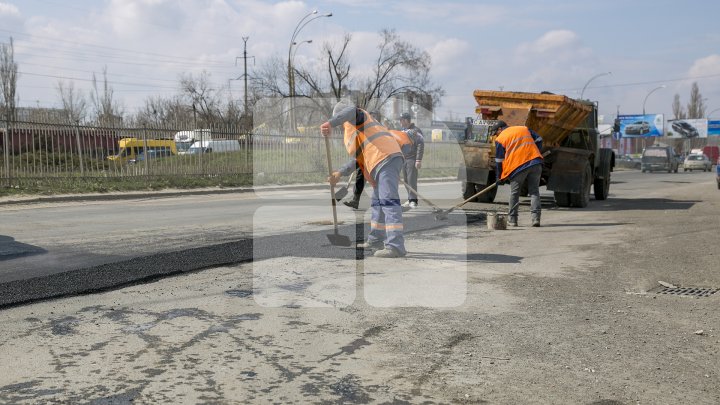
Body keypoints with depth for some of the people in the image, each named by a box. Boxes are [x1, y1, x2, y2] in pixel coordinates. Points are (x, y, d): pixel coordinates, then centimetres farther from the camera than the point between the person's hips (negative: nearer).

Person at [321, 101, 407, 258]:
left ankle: (396, 246, -27)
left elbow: (351, 111, -17)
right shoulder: (355, 131, 36)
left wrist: (330, 123, -25)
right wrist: (339, 173, 19)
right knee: (377, 202, 20)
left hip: (386, 157, -10)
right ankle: (375, 240, 31)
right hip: (383, 161, 10)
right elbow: (358, 159, 27)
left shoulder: (352, 120, 11)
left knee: (388, 200, -18)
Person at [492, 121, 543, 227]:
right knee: (534, 191, 7)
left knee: (514, 193, 10)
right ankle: (535, 218, -3)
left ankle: (512, 219, 15)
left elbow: (499, 160, 8)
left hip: (518, 166, -3)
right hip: (535, 163, 4)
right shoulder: (524, 129, 21)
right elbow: (539, 140, 17)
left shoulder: (500, 139, 8)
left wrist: (500, 177, 16)